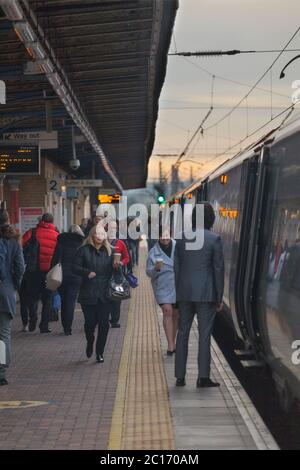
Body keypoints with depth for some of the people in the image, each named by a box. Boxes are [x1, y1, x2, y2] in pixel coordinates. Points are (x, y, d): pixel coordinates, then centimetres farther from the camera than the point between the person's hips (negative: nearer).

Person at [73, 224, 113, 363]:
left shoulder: (109, 251, 9)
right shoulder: (84, 250, 1)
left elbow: (113, 271, 15)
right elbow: (75, 267, -3)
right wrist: (87, 272, -18)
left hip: (105, 294, 2)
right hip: (88, 293, -2)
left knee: (104, 323, -2)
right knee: (90, 322, 0)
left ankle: (99, 352, 11)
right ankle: (90, 342, 33)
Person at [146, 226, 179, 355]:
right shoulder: (154, 252, -3)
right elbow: (149, 272, -2)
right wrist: (156, 268, -23)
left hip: (178, 286, 2)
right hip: (163, 287, -2)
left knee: (176, 315, 11)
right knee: (167, 311, -17)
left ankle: (173, 342, 28)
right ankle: (170, 345, -19)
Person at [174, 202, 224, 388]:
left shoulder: (182, 238, 4)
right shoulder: (214, 239, -8)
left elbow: (177, 267, 7)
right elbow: (218, 269, -7)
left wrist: (179, 294, 15)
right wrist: (219, 297, 0)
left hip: (185, 292, 4)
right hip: (206, 293, -4)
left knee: (183, 333, 10)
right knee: (204, 334, 1)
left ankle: (180, 376, 12)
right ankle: (203, 377, 1)